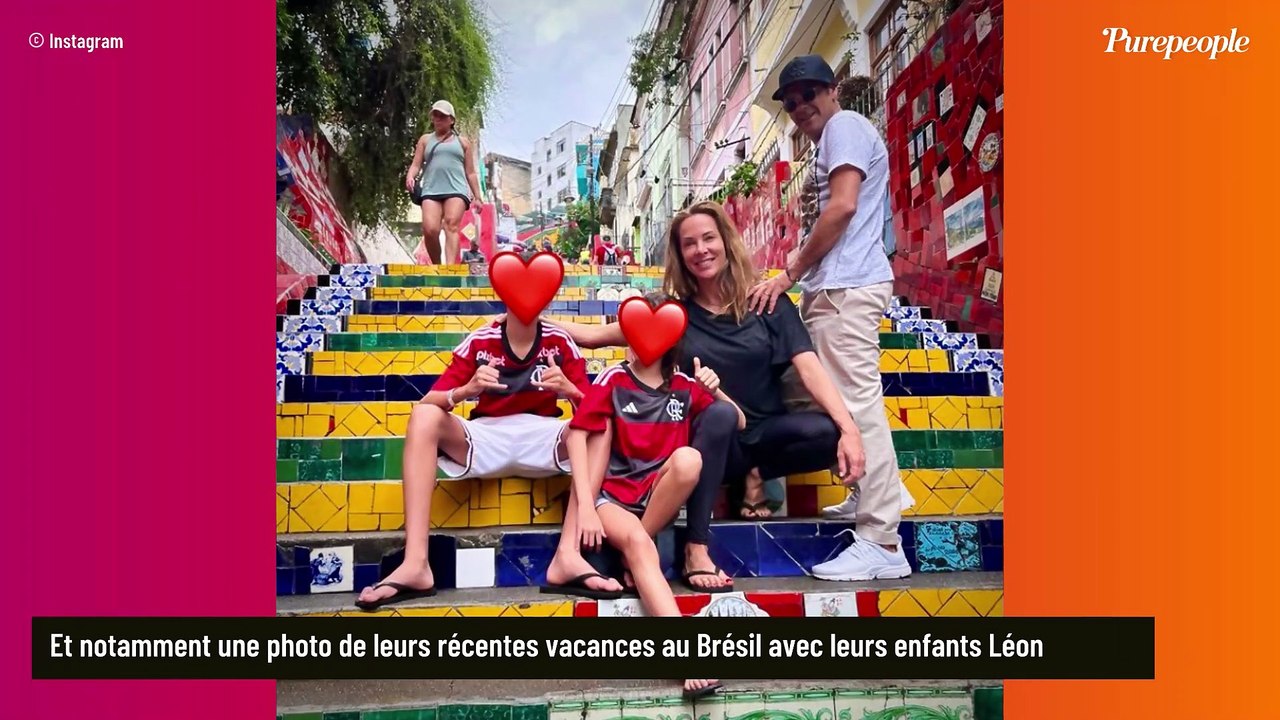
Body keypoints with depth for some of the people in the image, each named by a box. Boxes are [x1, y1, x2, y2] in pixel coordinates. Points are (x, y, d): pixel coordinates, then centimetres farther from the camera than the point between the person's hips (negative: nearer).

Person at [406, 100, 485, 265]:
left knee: (452, 224, -25)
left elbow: (470, 172, 18)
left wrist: (477, 196, 9)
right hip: (431, 191, 1)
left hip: (456, 190, -1)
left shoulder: (462, 142, 21)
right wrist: (410, 177, -8)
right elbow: (416, 165, 15)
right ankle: (436, 267, -3)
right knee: (430, 230, -19)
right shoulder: (425, 140, 23)